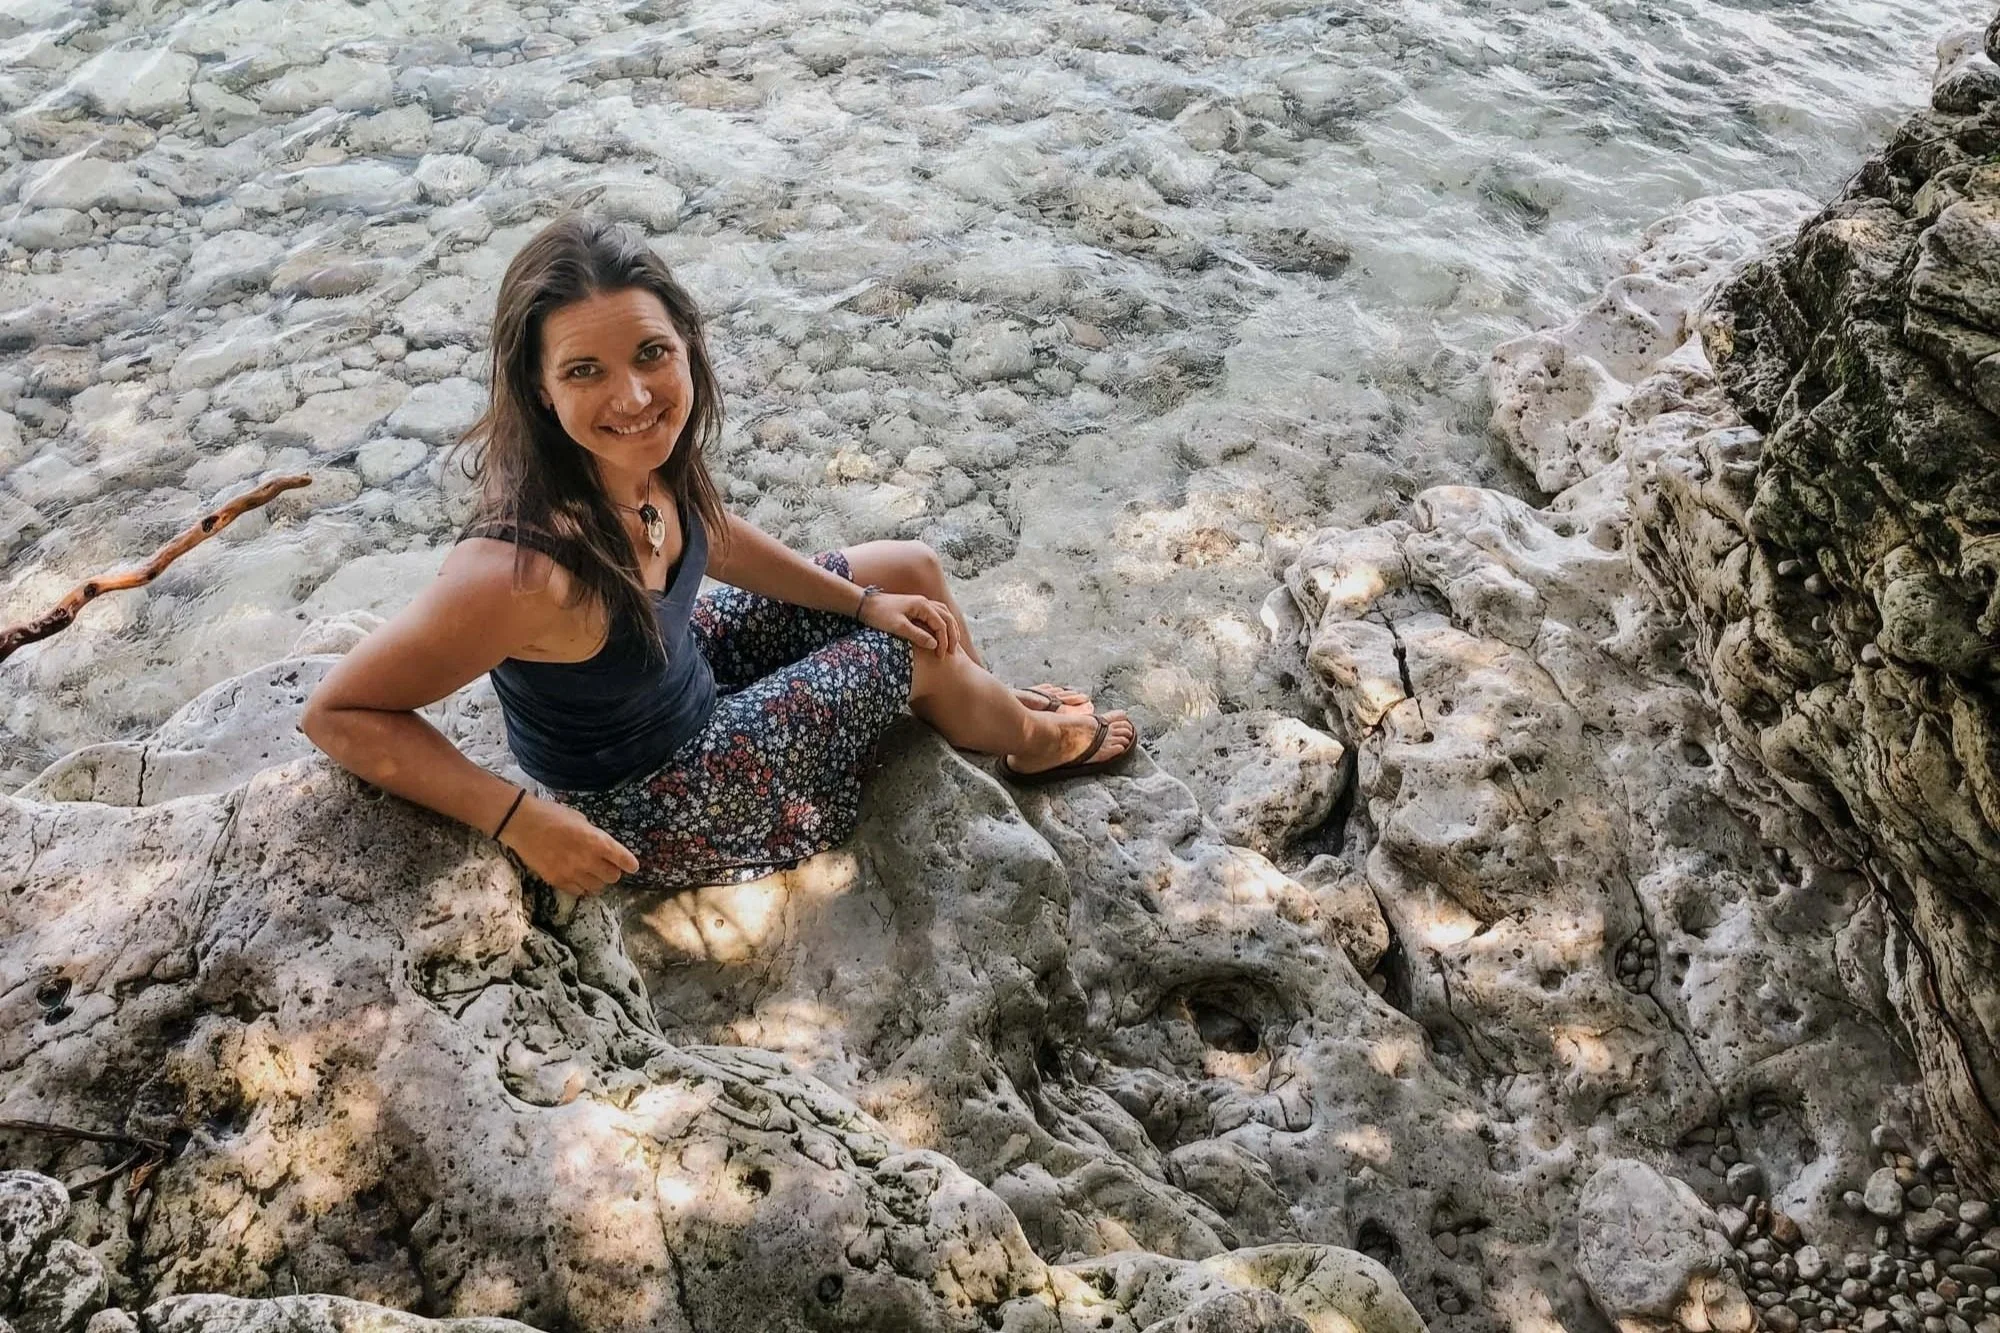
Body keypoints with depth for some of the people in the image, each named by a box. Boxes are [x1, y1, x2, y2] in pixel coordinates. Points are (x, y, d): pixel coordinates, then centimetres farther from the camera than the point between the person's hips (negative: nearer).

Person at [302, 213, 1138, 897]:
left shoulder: (642, 458, -20)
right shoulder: (526, 567, -42)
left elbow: (707, 536, 3)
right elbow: (338, 712, -33)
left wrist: (864, 601, 5)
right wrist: (522, 821, -36)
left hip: (682, 673, 7)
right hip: (642, 807, -6)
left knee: (911, 572, 13)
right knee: (917, 655, 2)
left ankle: (991, 711, 44)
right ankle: (1034, 740, 37)